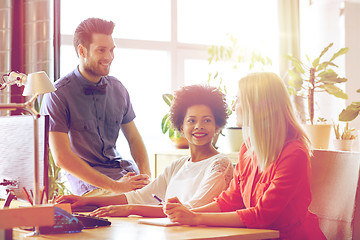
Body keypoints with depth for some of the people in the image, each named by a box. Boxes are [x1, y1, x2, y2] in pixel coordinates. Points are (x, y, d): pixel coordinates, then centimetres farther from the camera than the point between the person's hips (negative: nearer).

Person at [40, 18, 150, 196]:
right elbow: (61, 158, -16)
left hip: (124, 169, 6)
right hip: (86, 179, -6)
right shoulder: (57, 95, -10)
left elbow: (134, 139, 16)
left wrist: (146, 175, -7)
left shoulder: (118, 89, 9)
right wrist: (114, 186, -22)